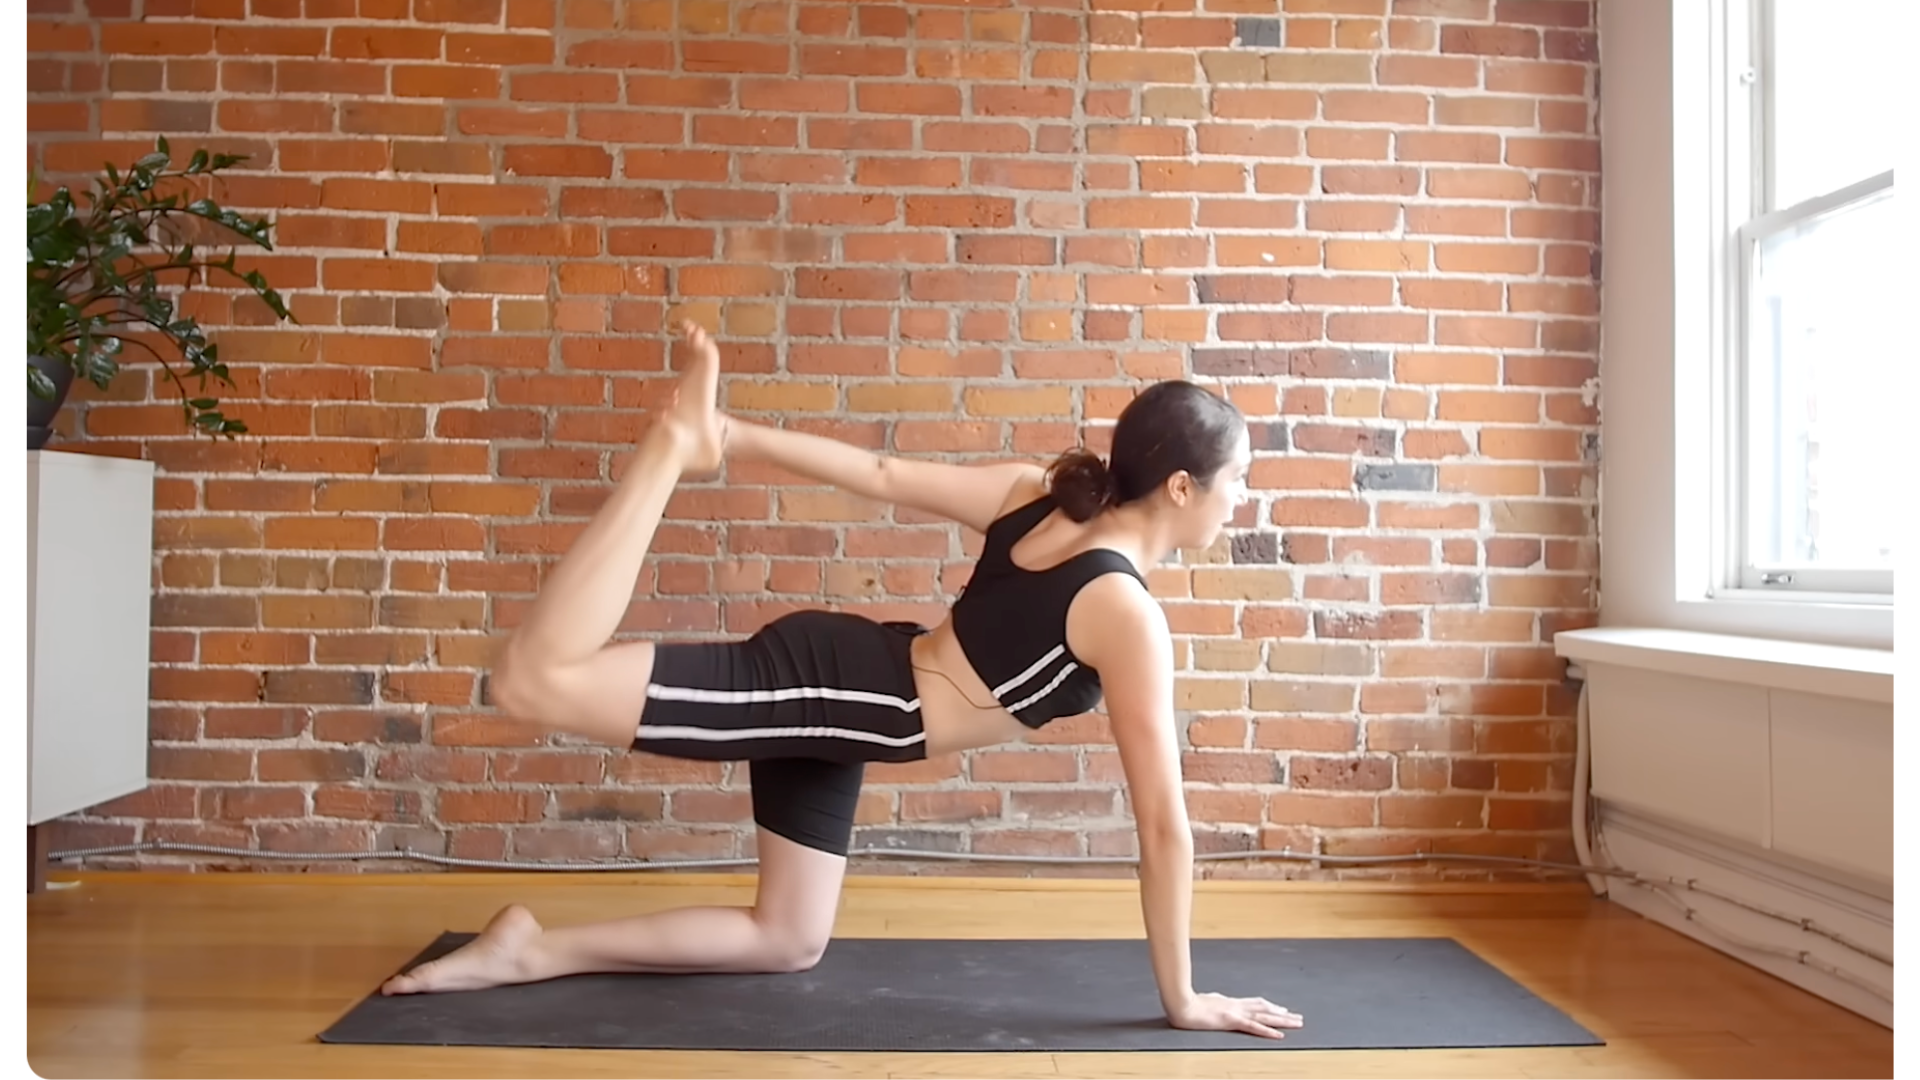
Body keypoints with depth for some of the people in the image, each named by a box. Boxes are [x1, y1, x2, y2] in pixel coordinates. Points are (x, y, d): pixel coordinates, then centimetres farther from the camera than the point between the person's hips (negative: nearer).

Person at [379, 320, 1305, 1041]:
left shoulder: (1036, 495, 4)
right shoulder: (1127, 615, -19)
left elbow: (883, 475, 5)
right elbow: (1164, 822, -15)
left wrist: (739, 437, 8)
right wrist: (1181, 998, -7)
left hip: (838, 689, 9)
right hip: (830, 692, -9)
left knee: (787, 943, 19)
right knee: (534, 679, -18)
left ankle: (533, 951, 24)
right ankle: (674, 444, -8)